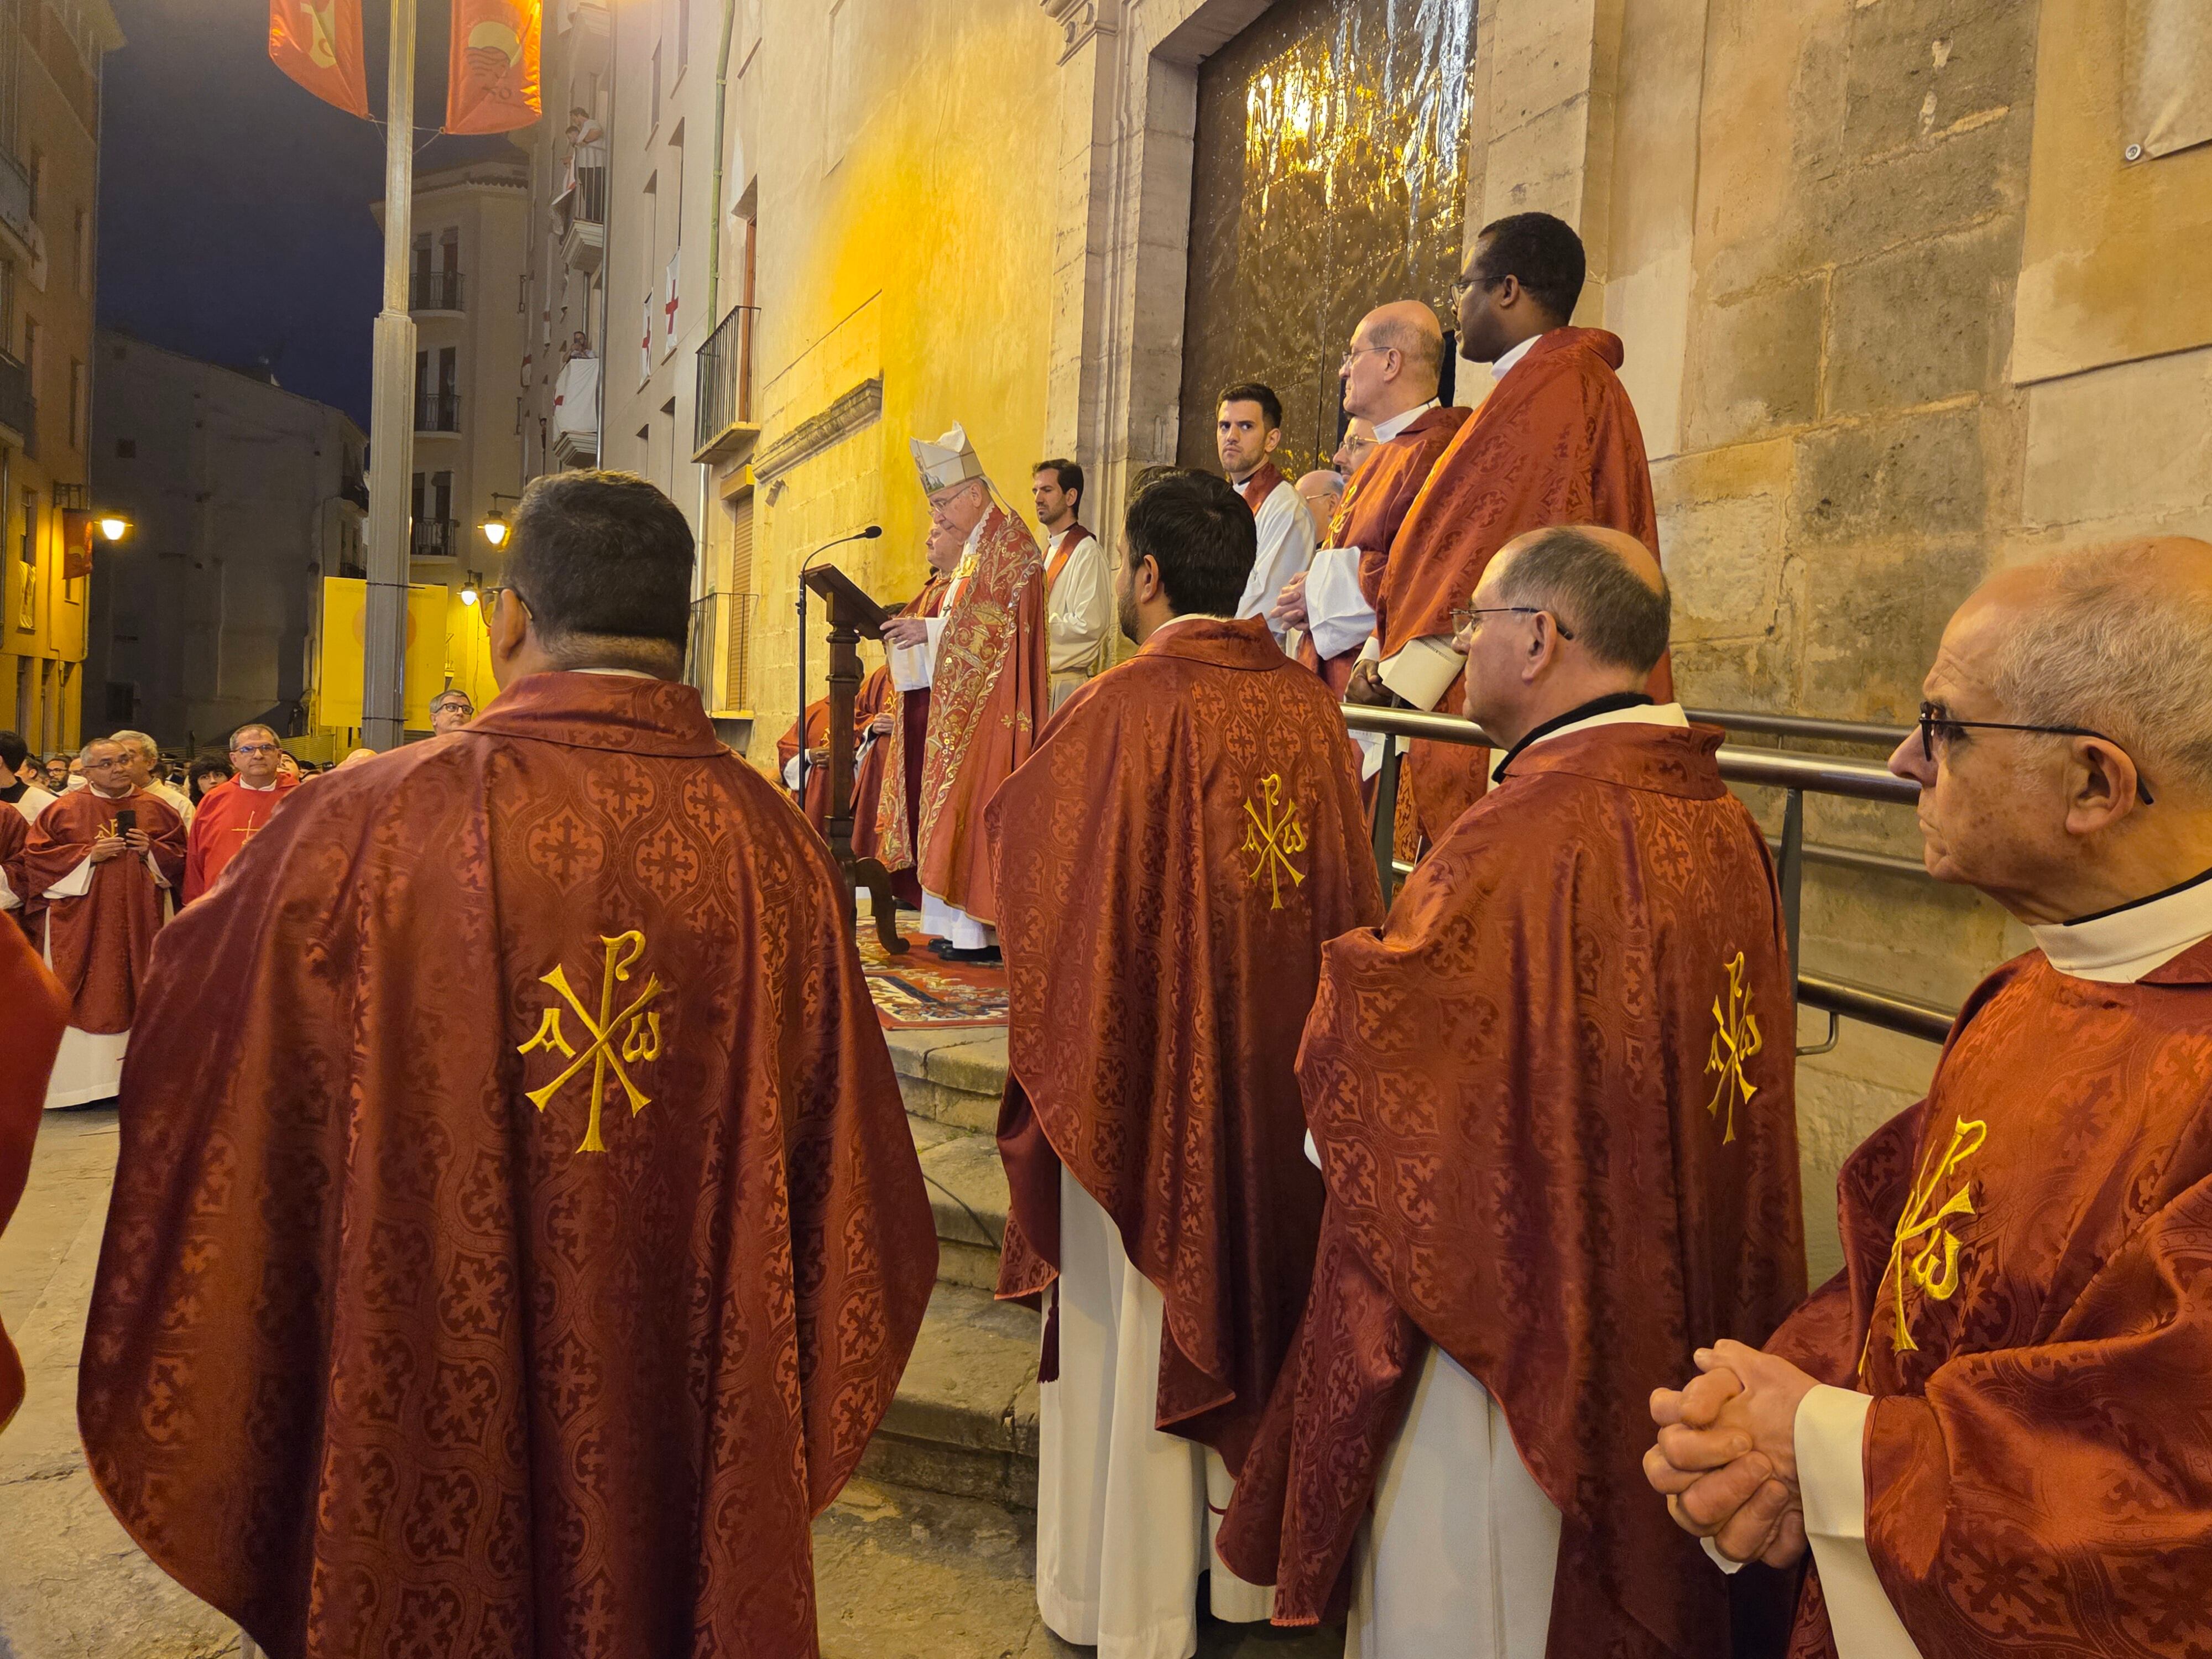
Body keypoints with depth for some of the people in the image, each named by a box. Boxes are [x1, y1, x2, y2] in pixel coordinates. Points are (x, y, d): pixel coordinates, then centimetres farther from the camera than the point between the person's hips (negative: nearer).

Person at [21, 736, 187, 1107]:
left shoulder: (157, 810, 8)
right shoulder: (64, 810, 2)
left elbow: (181, 855, 10)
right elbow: (36, 855, -1)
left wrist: (151, 851, -9)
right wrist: (88, 856, -12)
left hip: (141, 921, 2)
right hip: (82, 926, -2)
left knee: (137, 992, 3)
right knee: (85, 999, -2)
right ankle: (79, 1080, 5)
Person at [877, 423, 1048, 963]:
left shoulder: (1011, 542, -8)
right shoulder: (976, 547, 22)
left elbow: (1004, 624, -18)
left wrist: (931, 630, -15)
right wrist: (920, 633, 11)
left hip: (992, 708, -10)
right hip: (962, 706, 10)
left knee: (975, 811, -12)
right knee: (956, 812, 6)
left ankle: (982, 932, -9)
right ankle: (960, 928, 7)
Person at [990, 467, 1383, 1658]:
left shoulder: (1122, 709, -18)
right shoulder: (1310, 708, -2)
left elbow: (1020, 843, -6)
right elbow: (1349, 894, 5)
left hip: (1143, 1068, -5)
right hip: (1276, 1071, 5)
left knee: (1136, 1322, 10)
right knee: (1251, 1289, 20)